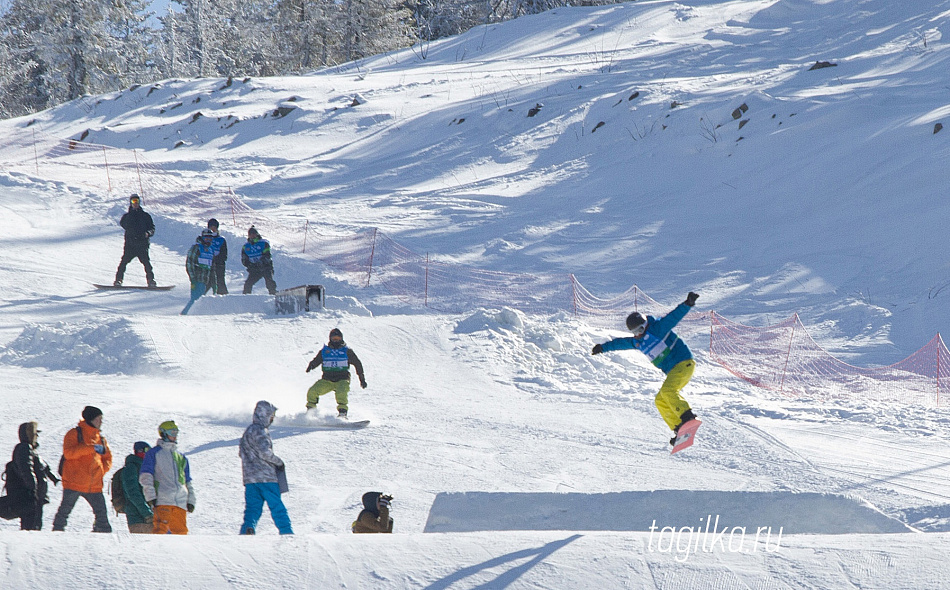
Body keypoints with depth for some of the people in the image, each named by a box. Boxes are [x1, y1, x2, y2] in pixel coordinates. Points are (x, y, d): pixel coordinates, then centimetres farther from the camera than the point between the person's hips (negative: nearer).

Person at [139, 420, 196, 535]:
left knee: (181, 531, -1)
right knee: (161, 529, -17)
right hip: (162, 500, -5)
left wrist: (191, 500, 17)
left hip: (180, 502, 5)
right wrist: (150, 496, -8)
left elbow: (188, 482, 28)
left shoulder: (181, 458, 25)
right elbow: (145, 476, 3)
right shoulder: (154, 453, 10)